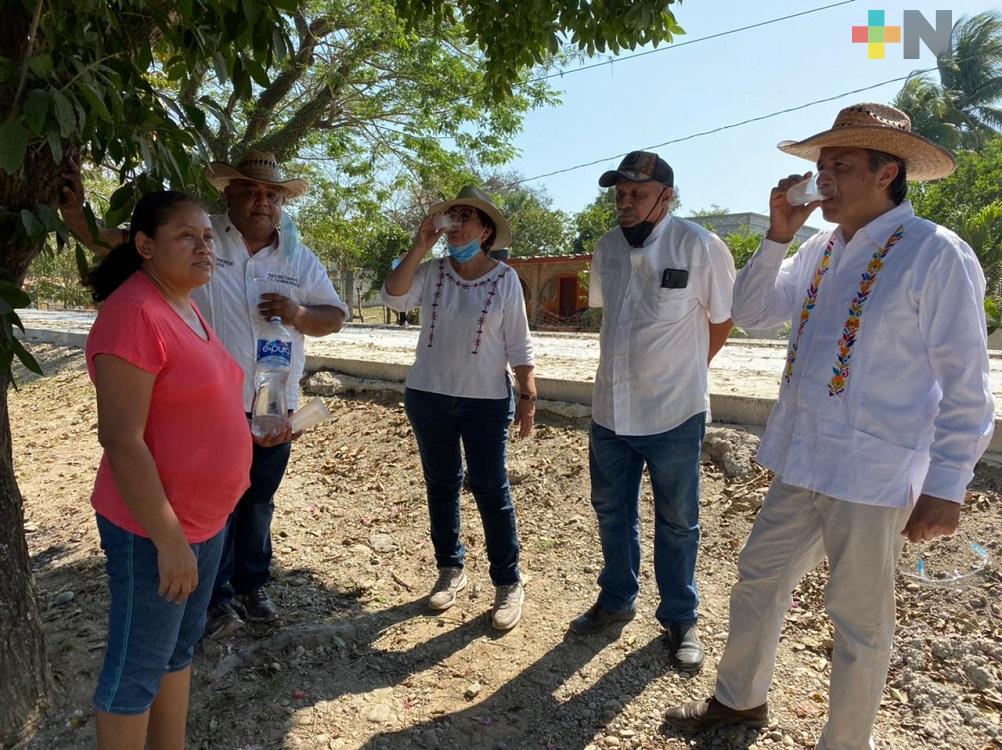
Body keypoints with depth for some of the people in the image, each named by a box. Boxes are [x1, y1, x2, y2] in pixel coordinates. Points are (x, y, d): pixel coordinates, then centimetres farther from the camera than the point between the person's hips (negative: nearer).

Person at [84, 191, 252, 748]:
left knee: (180, 649, 22)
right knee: (137, 668, 9)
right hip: (154, 528, -9)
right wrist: (169, 539, -22)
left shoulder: (186, 307, 8)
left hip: (206, 518, 9)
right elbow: (121, 440, -24)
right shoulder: (133, 314, -21)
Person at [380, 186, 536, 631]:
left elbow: (518, 344, -2)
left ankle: (508, 584, 12)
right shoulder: (431, 272, 2)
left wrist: (527, 395, -6)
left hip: (486, 400, -3)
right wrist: (419, 247, -15)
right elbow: (394, 298, -14)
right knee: (441, 485, 13)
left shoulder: (505, 279, -3)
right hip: (429, 396, 3)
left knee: (490, 490, -1)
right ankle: (450, 570, 29)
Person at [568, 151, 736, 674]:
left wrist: (681, 370, 7)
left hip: (673, 413, -5)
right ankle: (616, 601, 39)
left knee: (677, 523, 11)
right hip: (610, 409, 5)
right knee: (611, 512, 18)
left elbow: (722, 321, -2)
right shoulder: (606, 248, 1)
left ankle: (680, 620, 30)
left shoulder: (700, 247, -14)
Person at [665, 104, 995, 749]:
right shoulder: (821, 250, 8)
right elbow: (751, 313, 9)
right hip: (801, 463, 7)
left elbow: (965, 388, -11)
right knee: (758, 579, 18)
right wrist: (778, 235, -3)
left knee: (859, 617, 10)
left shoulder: (935, 254, -11)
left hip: (873, 475, -7)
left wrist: (946, 488, -12)